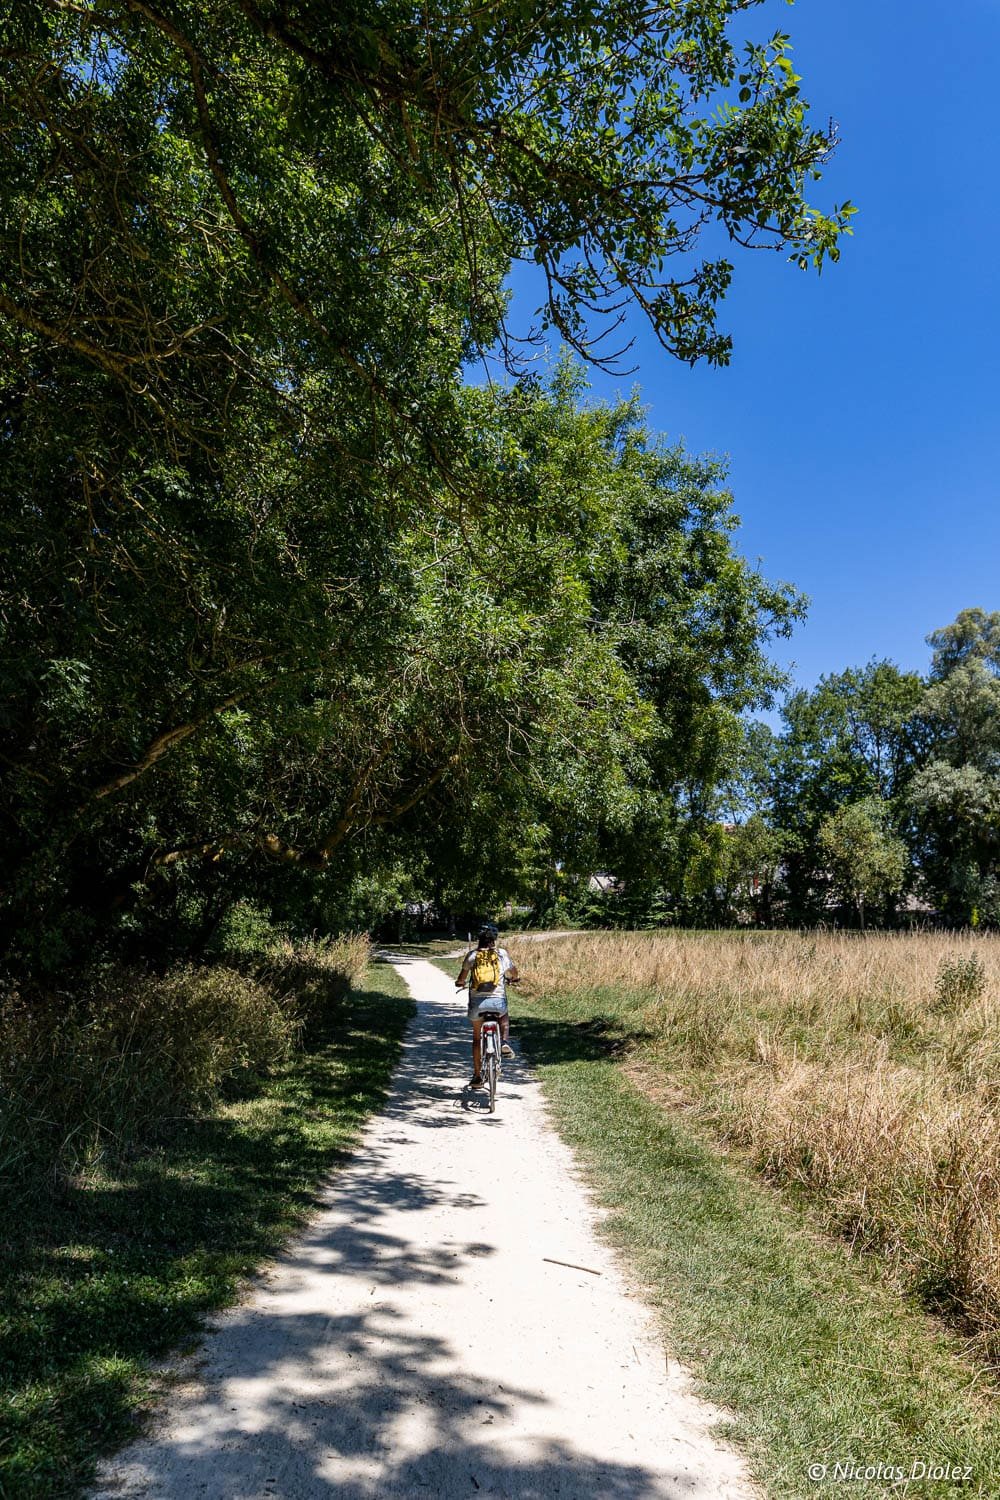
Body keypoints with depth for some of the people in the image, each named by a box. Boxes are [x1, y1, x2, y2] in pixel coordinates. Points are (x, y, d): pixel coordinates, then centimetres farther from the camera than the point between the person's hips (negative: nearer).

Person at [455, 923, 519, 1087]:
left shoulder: (472, 954, 6)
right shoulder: (502, 953, 6)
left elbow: (462, 977, 8)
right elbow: (513, 972, 19)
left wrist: (460, 983, 32)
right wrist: (512, 979, 43)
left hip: (476, 1001, 0)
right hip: (498, 1000, 0)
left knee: (477, 1037, 21)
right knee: (504, 1017, 36)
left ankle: (477, 1075, 20)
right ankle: (505, 1042, 9)